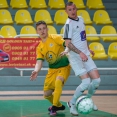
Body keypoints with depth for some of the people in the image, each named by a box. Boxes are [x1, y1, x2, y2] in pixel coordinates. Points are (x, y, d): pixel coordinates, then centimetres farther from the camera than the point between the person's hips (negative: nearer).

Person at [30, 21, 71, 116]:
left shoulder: (55, 38, -11)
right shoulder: (39, 48, 3)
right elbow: (39, 62, -5)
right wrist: (36, 71, -26)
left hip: (64, 67, -6)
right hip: (52, 69, 6)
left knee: (58, 82, -35)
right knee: (46, 94, 6)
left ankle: (54, 107, -19)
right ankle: (59, 106, 37)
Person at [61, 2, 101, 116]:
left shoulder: (81, 19, 11)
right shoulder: (69, 24, -14)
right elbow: (68, 43, -21)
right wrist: (80, 53, -30)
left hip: (85, 55, 7)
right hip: (75, 57, -7)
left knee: (97, 80, 1)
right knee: (86, 82, -17)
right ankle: (72, 103, 4)